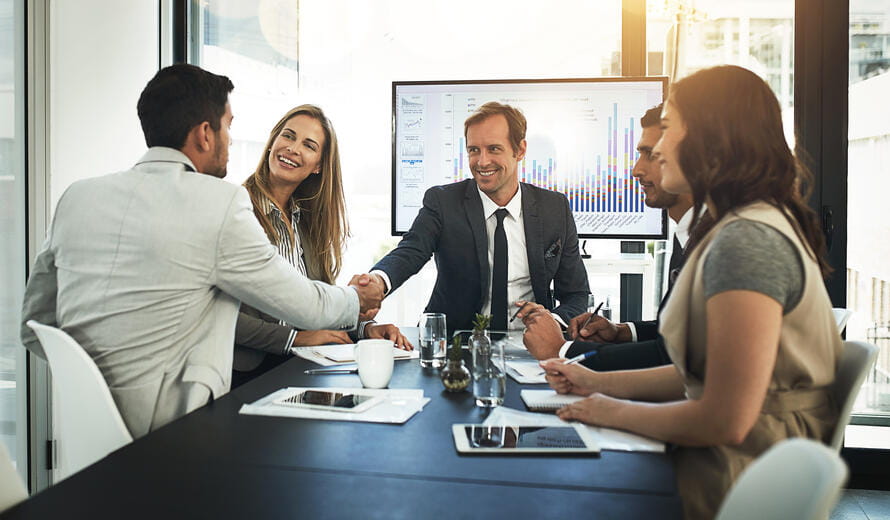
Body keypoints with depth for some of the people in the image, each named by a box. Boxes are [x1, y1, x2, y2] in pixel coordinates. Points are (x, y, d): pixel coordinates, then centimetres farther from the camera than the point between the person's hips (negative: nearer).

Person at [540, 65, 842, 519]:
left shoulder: (746, 241, -23)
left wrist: (615, 412, -11)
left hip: (738, 480, -9)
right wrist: (603, 383, 10)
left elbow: (725, 421, -26)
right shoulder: (759, 223, 11)